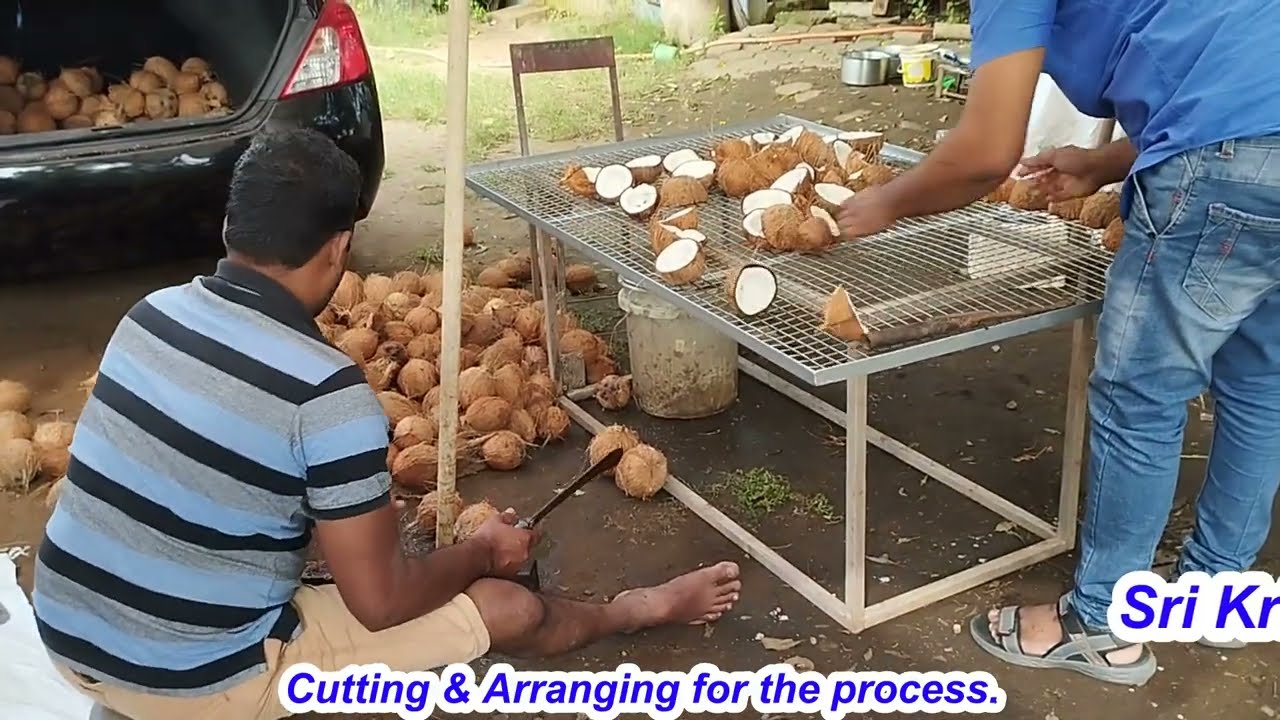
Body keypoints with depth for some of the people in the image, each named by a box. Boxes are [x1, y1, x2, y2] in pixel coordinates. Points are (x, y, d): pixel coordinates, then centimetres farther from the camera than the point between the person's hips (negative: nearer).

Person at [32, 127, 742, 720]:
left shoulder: (151, 312, -3)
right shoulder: (325, 390, -25)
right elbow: (380, 601, -17)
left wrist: (360, 520, 21)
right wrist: (485, 551, 3)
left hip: (67, 640, 7)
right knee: (507, 606, 5)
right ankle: (641, 608, 31)